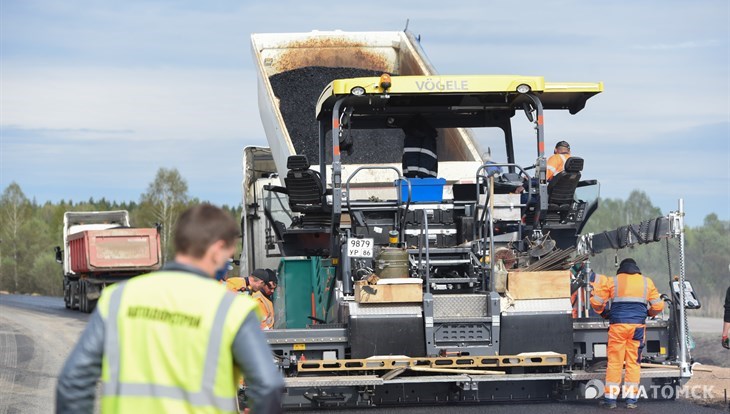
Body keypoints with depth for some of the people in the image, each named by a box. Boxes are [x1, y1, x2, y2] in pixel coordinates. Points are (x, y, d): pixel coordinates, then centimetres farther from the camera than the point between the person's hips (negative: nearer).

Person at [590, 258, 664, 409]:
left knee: (614, 362, 2)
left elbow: (595, 301, 2)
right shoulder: (647, 282, 12)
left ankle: (610, 398, 2)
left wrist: (604, 313, 21)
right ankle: (631, 398, 3)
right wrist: (648, 313, 30)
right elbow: (658, 306, 11)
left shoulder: (612, 281, 7)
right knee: (634, 362, 6)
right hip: (638, 326, 1)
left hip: (618, 324, -1)